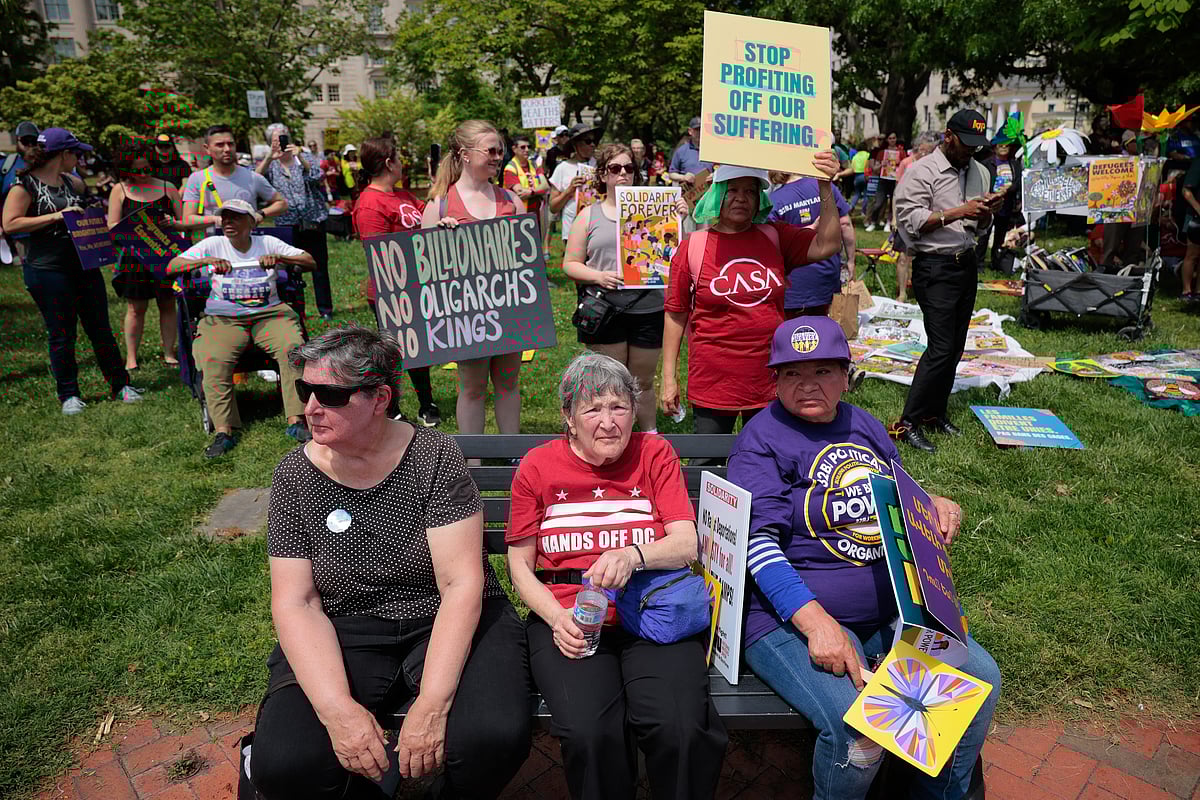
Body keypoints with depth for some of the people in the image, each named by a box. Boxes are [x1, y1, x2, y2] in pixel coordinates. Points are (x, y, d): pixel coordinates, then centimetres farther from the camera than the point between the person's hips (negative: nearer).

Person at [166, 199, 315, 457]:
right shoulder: (213, 245, 8)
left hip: (269, 314, 0)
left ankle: (297, 421, -25)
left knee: (294, 347, -29)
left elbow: (311, 262, 0)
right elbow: (171, 267, -2)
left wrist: (280, 258, -18)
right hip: (224, 319, 0)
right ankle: (224, 432, -26)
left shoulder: (268, 243, 9)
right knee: (213, 360, -28)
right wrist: (206, 261, -19)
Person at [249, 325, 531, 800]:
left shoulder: (433, 457, -10)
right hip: (343, 634, 2)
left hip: (447, 624, -2)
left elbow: (462, 585, -14)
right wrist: (337, 707, -20)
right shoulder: (294, 476, -2)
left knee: (494, 738, -29)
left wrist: (431, 704, -24)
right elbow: (294, 603, -5)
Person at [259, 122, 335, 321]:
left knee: (320, 267, 3)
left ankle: (325, 309, 11)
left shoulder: (304, 158, 6)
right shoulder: (270, 165, 7)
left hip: (313, 221, 0)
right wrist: (269, 158, -25)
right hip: (287, 225, 0)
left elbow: (318, 176, -12)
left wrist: (299, 157, -25)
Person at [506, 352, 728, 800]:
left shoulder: (655, 453, 10)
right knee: (590, 733, -28)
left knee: (678, 727, -27)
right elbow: (520, 565, 10)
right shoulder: (538, 466, 9)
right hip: (567, 616, 0)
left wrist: (633, 555, -20)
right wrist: (556, 617, -8)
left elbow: (687, 545, 1)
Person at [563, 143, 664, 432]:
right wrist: (598, 276, -13)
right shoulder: (589, 215, 7)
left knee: (643, 381, 13)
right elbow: (570, 264, 5)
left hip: (647, 310, 1)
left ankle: (650, 435, 32)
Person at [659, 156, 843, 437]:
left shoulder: (775, 237, 4)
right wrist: (669, 378, -1)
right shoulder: (692, 247, -4)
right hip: (712, 385, -3)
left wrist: (825, 187, -18)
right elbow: (676, 315, -2)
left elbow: (827, 245, -8)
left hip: (770, 383, 3)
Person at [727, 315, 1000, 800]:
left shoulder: (865, 427, 15)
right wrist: (816, 621, -27)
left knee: (982, 681, -5)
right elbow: (758, 543, -16)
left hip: (891, 610, 7)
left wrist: (937, 507, 2)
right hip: (792, 617, -7)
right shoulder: (761, 441, -6)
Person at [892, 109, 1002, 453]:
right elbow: (909, 220, -17)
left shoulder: (980, 172, 15)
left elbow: (980, 229, 19)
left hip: (967, 264, 8)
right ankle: (908, 422, -6)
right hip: (935, 267, -8)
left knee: (955, 347, 9)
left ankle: (935, 412, 21)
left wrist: (988, 212, -3)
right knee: (941, 348, -13)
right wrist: (958, 212, -20)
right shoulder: (922, 171, -7)